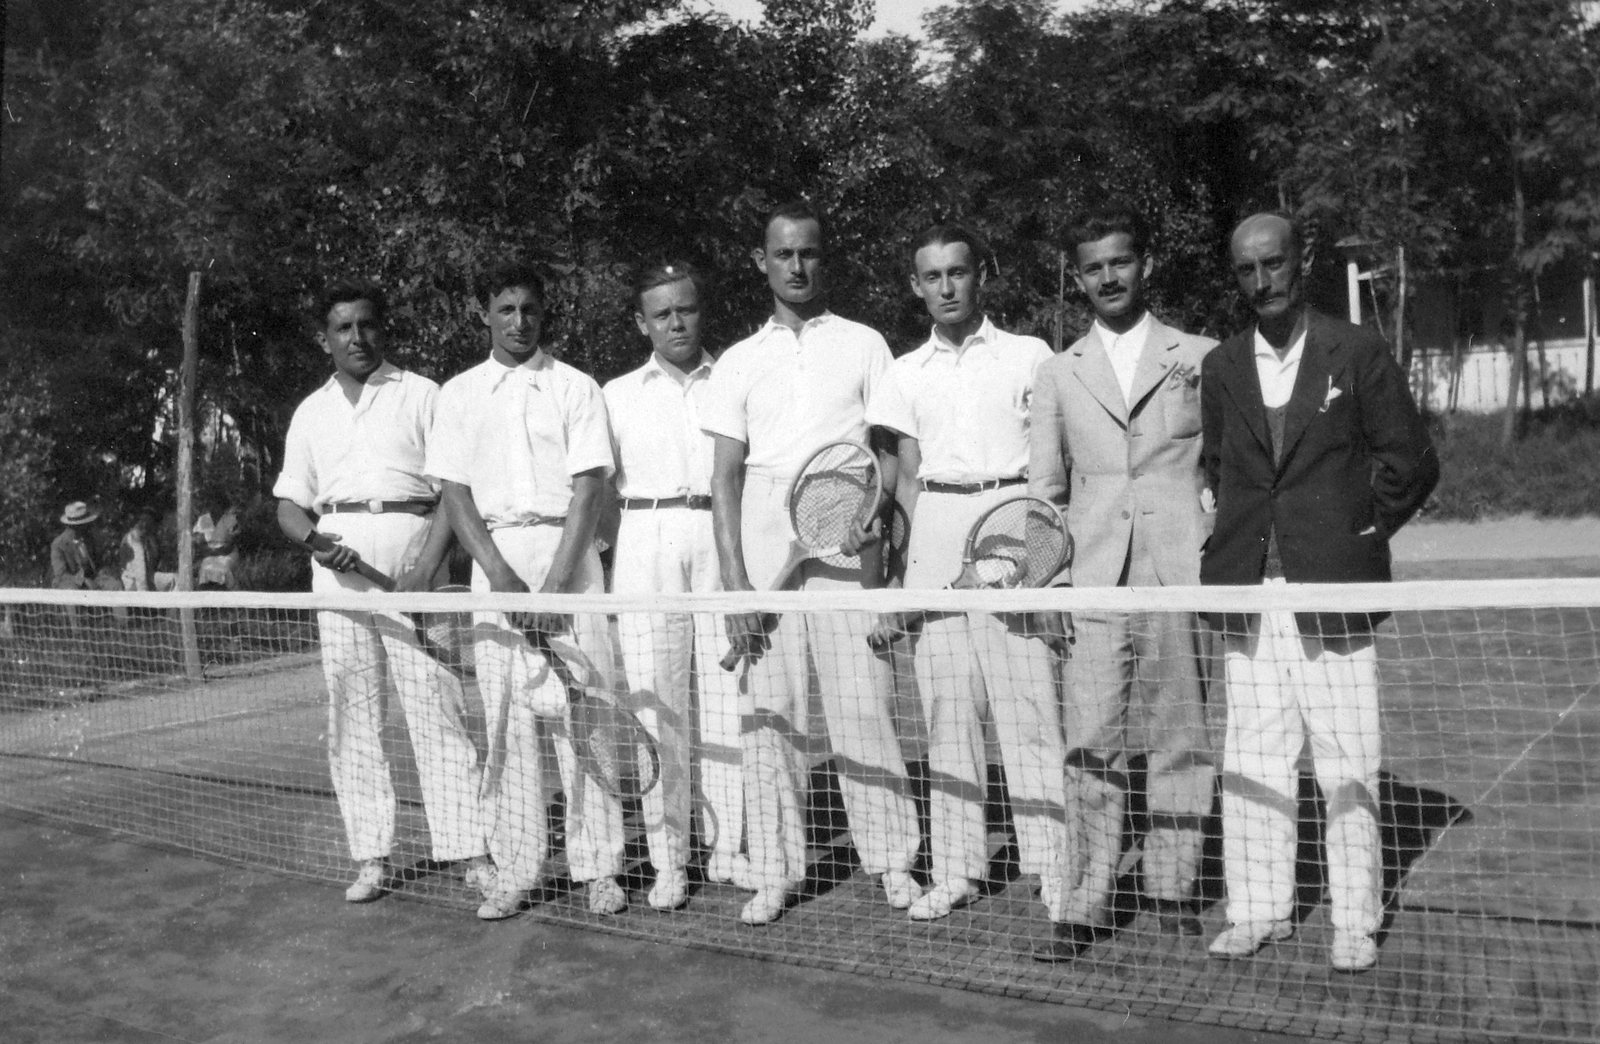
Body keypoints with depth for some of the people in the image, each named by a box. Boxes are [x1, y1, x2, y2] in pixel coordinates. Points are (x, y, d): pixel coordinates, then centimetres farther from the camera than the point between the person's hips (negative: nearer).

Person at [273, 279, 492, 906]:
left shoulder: (420, 395, 5)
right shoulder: (310, 413, 17)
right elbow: (289, 504, 17)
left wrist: (427, 568, -13)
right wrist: (314, 538, -6)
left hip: (409, 554, -4)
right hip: (338, 563, 4)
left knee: (435, 707, -8)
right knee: (350, 714, 4)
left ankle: (471, 851, -4)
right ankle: (371, 857, 11)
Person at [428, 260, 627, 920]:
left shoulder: (576, 388, 5)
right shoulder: (458, 395, 11)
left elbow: (589, 488, -3)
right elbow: (454, 492, 5)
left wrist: (556, 581, -13)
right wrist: (501, 575, -9)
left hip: (568, 555, -2)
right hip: (494, 560, 2)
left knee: (579, 712, -5)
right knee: (506, 718, 2)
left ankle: (598, 868, 2)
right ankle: (515, 872, 9)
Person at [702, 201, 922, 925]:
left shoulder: (863, 345, 10)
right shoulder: (738, 362, 14)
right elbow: (725, 477, 8)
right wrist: (734, 579, -2)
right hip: (763, 551, 2)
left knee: (861, 704, -4)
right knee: (769, 711, 2)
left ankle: (891, 860, 7)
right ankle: (775, 870, 10)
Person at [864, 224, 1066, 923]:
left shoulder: (1029, 356, 6)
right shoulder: (905, 375, 14)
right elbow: (907, 479, 14)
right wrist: (899, 567, 5)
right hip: (934, 535, 3)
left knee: (1029, 708, -7)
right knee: (946, 712, 4)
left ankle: (1054, 870, 1)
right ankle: (956, 870, 12)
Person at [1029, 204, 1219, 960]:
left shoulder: (1200, 359, 10)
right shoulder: (1058, 376, 14)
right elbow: (1044, 491, 13)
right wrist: (1045, 582, 3)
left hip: (1182, 577, 0)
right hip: (1093, 582, 1)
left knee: (1179, 740, 5)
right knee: (1090, 742, -4)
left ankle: (1172, 889, 18)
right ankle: (1084, 904, 1)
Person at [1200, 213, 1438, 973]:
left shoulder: (1358, 354, 1)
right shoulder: (1221, 368, 11)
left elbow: (1412, 462, 3)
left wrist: (1361, 533, 0)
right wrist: (1236, 542, 7)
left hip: (1330, 593, -3)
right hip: (1246, 593, 3)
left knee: (1346, 762, 1)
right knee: (1253, 759, 7)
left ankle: (1354, 922, 13)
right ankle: (1258, 910, 17)